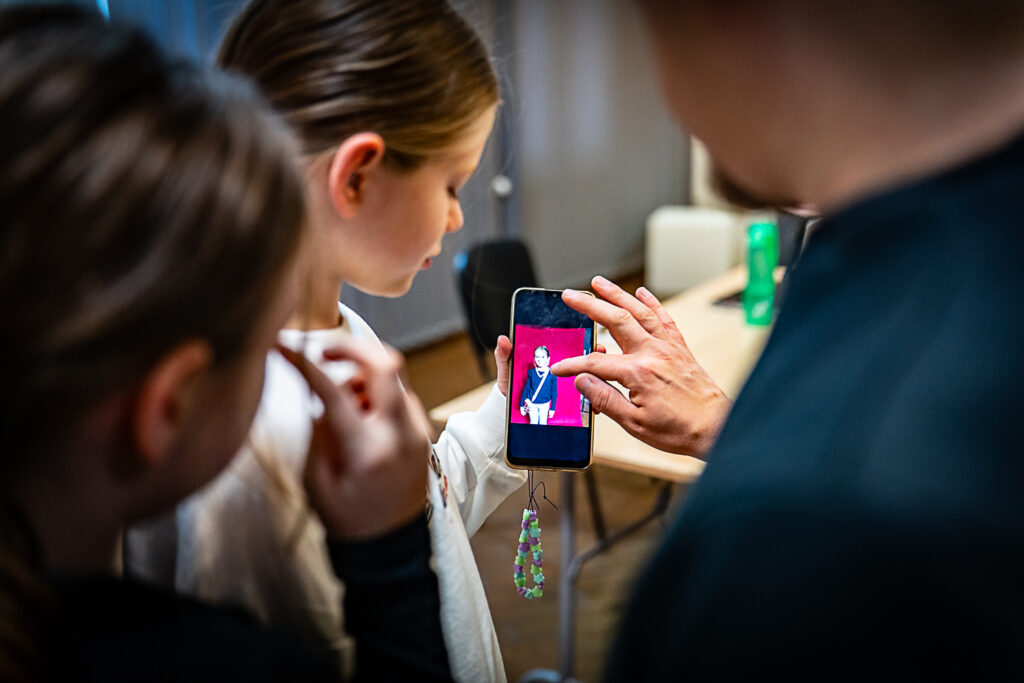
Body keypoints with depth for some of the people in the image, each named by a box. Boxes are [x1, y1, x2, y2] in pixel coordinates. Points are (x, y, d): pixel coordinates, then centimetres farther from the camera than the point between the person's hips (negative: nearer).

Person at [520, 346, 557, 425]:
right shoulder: (531, 372, -7)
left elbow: (554, 392, -4)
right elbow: (526, 389, 2)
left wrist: (552, 408, -1)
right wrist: (521, 405, 5)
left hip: (544, 404, -1)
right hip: (532, 404, 1)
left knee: (543, 423, 10)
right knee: (533, 423, 10)